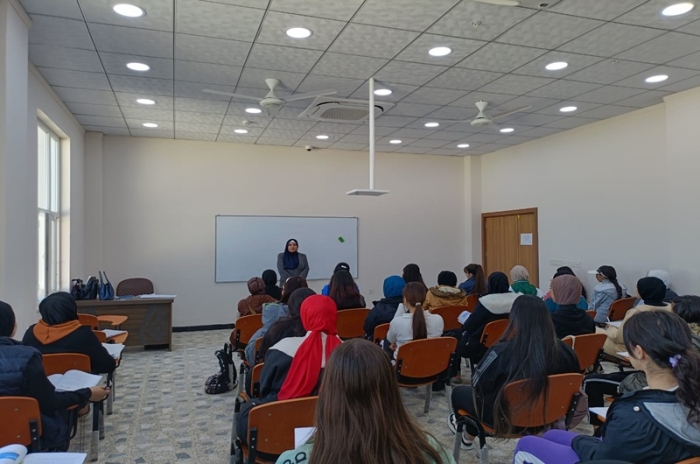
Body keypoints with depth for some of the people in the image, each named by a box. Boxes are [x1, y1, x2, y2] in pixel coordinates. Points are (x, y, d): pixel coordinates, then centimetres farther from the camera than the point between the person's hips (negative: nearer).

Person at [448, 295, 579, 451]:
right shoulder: (563, 350, -19)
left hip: (506, 419, -5)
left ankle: (467, 436, 53)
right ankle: (469, 435, 55)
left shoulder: (502, 351, -31)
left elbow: (477, 385, -17)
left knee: (458, 392, 24)